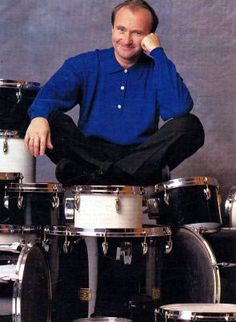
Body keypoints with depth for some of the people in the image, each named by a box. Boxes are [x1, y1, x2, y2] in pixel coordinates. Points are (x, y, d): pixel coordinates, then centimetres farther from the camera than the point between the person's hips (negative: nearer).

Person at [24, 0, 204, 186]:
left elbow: (180, 109, -14)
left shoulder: (159, 69, 7)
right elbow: (55, 90, -12)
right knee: (52, 120, -23)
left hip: (141, 157, 0)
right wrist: (39, 116, -35)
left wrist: (157, 52, -10)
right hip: (90, 155, 0)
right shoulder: (85, 64, 8)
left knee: (190, 126, -23)